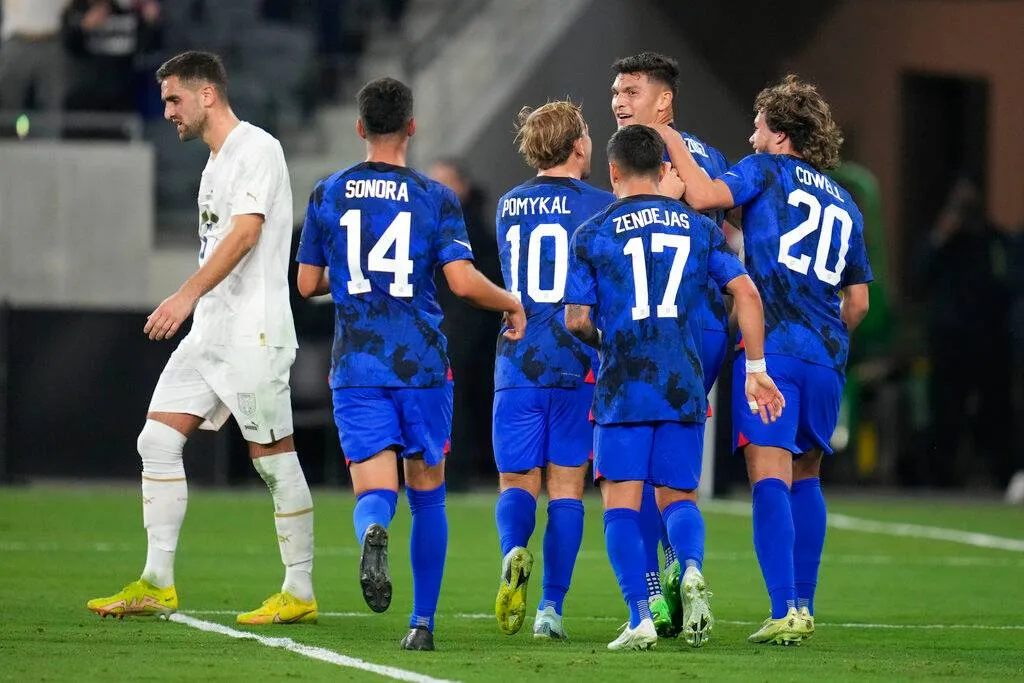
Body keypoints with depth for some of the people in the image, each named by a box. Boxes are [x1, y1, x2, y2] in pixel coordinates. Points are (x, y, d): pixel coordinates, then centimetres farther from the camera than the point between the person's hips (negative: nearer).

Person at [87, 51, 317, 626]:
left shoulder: (257, 148, -9)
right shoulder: (216, 163, 20)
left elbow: (245, 233, -20)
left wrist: (188, 296, -26)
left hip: (254, 333, -10)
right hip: (209, 333, 10)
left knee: (276, 459, -5)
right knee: (158, 442, 2)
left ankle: (301, 594, 2)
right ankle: (158, 585, 3)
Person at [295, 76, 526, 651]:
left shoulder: (328, 194, 5)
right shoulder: (435, 198, -2)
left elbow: (308, 283, 10)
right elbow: (464, 281, -11)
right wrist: (512, 304, 8)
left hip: (356, 366, 1)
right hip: (423, 366, -1)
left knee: (375, 491, -4)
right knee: (428, 494, 14)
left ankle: (374, 532, -40)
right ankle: (423, 622, 15)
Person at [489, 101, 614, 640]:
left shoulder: (508, 206, 11)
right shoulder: (603, 207, -2)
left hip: (516, 364, 2)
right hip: (579, 366, -2)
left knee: (517, 484, 6)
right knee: (566, 485, 4)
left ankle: (514, 551, -25)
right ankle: (551, 609, 1)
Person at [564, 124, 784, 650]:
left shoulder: (592, 235, 1)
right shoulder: (697, 227, 10)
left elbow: (577, 320, -1)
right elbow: (746, 292, 3)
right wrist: (756, 368, 7)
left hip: (622, 386, -3)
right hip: (685, 388, 3)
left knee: (621, 502, 2)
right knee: (678, 497, 12)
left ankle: (640, 617, -10)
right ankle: (692, 569, -19)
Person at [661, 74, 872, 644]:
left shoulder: (768, 169, 5)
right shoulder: (845, 205, 21)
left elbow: (704, 195, -13)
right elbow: (858, 302, 21)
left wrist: (674, 143, 0)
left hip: (769, 345, -6)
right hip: (827, 358, 6)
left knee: (770, 476, -10)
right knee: (806, 479, 19)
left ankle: (785, 612, -21)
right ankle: (804, 607, 20)